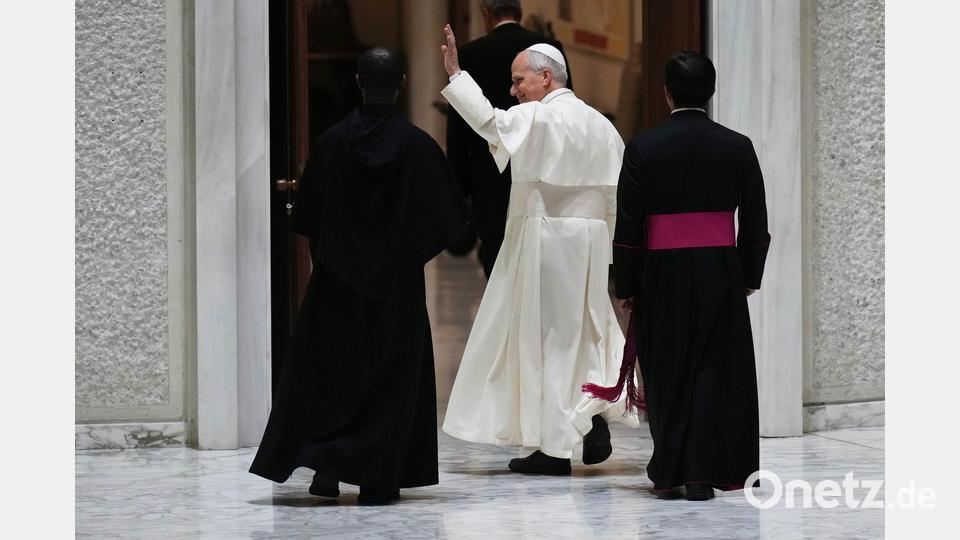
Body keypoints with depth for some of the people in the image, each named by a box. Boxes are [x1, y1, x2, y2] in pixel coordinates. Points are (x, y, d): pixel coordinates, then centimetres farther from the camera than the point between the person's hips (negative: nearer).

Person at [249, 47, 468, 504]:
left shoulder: (331, 142, -6)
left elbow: (307, 217, -1)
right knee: (392, 378, 7)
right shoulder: (418, 146, -10)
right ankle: (377, 478, 5)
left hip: (338, 279, 1)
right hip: (398, 284, -1)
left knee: (331, 369, 13)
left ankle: (326, 463, 2)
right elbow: (447, 218, -4)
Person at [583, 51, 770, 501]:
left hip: (662, 274, 0)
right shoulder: (738, 147, -2)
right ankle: (704, 473, 1)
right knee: (716, 371, 6)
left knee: (667, 373, 10)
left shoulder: (642, 148, -6)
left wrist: (625, 287, 3)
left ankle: (670, 473, 14)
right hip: (721, 273, 1)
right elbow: (755, 223, 3)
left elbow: (628, 226, -5)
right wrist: (750, 276, 15)